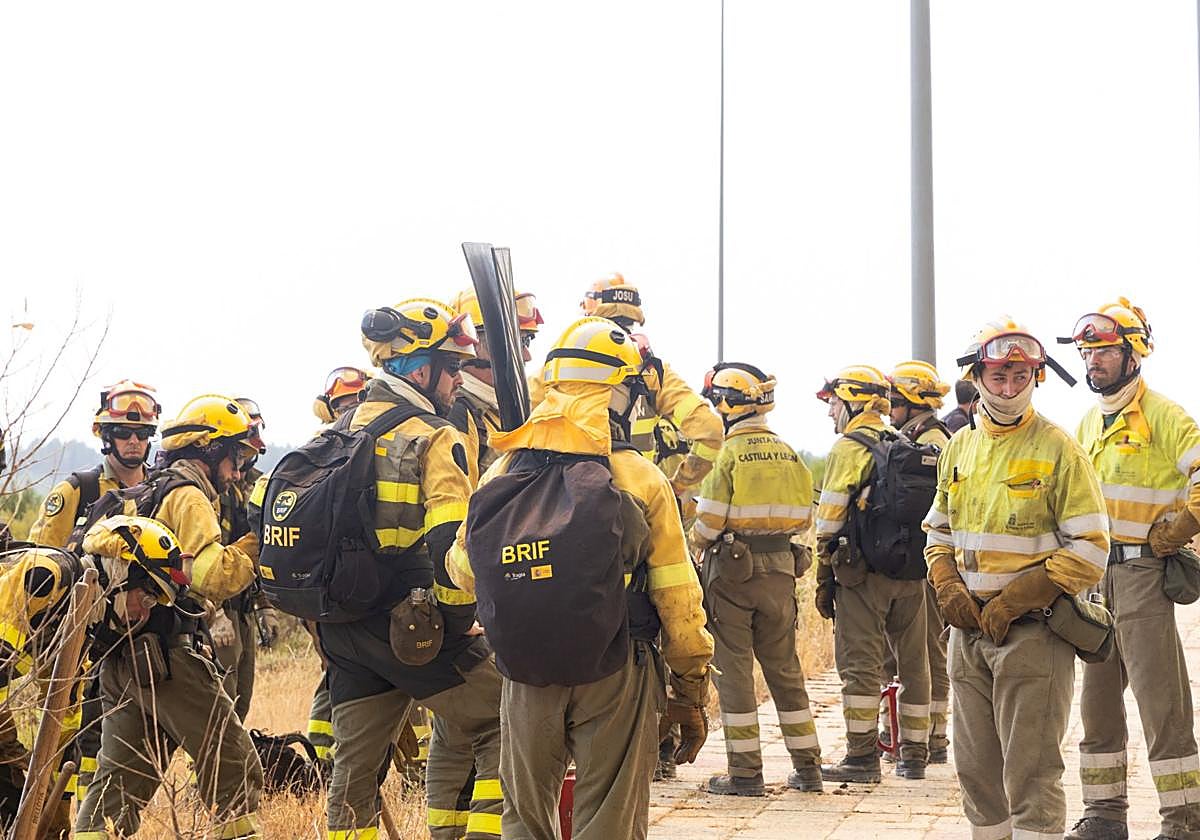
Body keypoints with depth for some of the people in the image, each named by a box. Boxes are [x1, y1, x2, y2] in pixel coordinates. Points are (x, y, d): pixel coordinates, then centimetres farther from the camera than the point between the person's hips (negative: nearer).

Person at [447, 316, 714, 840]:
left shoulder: (501, 474, -2)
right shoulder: (641, 480, -11)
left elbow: (462, 570, 8)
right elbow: (677, 599, -8)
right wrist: (690, 694, 3)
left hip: (527, 675, 3)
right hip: (615, 676, -3)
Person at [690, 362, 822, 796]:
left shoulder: (729, 453, -11)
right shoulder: (788, 454, 6)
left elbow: (709, 522, -12)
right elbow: (802, 518, 9)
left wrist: (697, 541, 8)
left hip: (732, 569, -5)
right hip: (780, 568, 5)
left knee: (734, 667, 2)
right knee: (784, 666, 13)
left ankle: (745, 771, 2)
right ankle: (807, 766, 16)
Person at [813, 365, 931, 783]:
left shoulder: (848, 450, -7)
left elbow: (830, 524, -10)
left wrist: (824, 580, -4)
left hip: (863, 574, -6)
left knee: (860, 664, -3)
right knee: (913, 663, 12)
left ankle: (863, 756, -4)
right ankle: (914, 754, 18)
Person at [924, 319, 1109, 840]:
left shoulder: (1058, 450, -7)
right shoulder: (959, 448, 11)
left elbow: (1089, 550, -11)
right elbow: (938, 532, 19)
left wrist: (1014, 601, -16)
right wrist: (948, 589, -1)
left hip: (1032, 630, -6)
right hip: (969, 628, 6)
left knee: (1030, 773, -5)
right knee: (976, 767, 14)